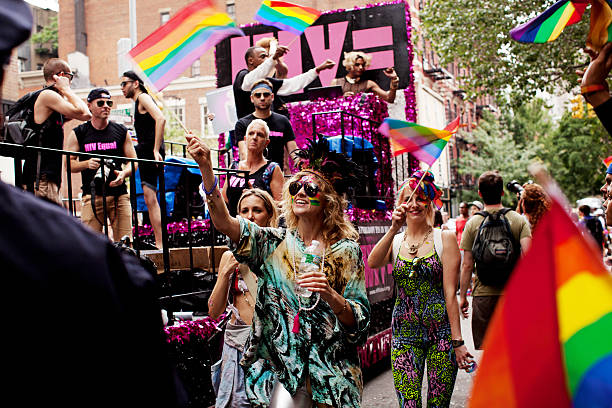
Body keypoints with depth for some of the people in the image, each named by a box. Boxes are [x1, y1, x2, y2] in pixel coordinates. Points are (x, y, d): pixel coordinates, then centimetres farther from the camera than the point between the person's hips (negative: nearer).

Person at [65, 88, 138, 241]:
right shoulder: (78, 134, 6)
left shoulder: (121, 132, 10)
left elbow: (133, 161, 12)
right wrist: (87, 164, -15)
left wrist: (124, 173, -10)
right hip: (92, 195, -1)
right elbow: (68, 164, 5)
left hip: (119, 194, 1)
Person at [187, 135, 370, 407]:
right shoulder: (275, 244, 4)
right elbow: (224, 222, -11)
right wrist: (206, 168, -23)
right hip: (282, 364, 1)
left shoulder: (346, 251, 0)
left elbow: (359, 321, -3)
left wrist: (330, 295, -22)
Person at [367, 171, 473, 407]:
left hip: (441, 330, -2)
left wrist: (457, 341, -8)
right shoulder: (395, 242, 8)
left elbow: (450, 293, -4)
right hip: (404, 333, 2)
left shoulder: (444, 239, 1)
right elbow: (372, 263, -13)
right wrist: (393, 229, -20)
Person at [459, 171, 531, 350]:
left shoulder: (473, 223, -1)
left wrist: (462, 296, 6)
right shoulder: (519, 220, 0)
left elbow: (467, 265, -2)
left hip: (483, 294, -1)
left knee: (483, 348, 5)